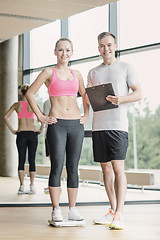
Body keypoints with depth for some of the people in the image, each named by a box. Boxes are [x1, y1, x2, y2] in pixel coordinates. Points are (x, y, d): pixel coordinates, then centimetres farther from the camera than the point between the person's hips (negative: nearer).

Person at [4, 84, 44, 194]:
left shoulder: (17, 105, 2)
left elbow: (6, 117, -4)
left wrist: (12, 130, 0)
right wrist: (41, 130, -4)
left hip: (21, 134, 1)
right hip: (32, 134, -1)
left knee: (21, 160, 5)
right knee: (32, 160, 4)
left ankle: (22, 186, 2)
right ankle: (32, 186, 3)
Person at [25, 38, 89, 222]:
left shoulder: (77, 74, 14)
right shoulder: (49, 72, 3)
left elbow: (85, 96, 28)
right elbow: (29, 93, 2)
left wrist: (86, 115, 16)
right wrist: (40, 117, -2)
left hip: (76, 124, 4)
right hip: (57, 124, -3)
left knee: (73, 168, 5)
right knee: (57, 167, -4)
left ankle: (73, 209, 11)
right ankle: (56, 210, 2)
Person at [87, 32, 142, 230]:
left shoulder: (125, 68, 7)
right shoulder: (93, 72, 19)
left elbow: (138, 93, 2)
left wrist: (122, 99, -17)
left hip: (118, 124, -5)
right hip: (98, 125, 5)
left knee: (118, 167, -11)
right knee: (106, 167, 6)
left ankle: (119, 215, -11)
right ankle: (112, 210, 15)